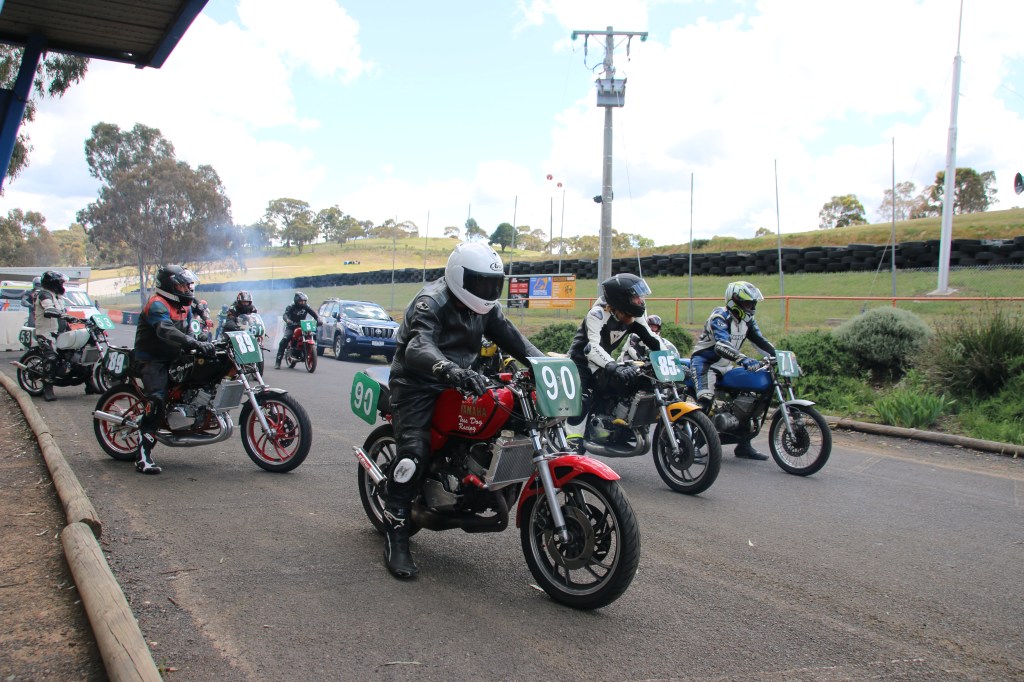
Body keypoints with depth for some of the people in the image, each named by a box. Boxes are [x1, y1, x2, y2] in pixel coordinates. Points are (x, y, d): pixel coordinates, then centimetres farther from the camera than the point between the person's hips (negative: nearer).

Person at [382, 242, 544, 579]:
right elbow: (418, 348, -39)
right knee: (413, 455, -21)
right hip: (417, 384, -7)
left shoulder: (485, 308, 5)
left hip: (458, 383, 8)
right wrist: (453, 372, -58)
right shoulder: (430, 303, -21)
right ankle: (395, 538, -14)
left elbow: (510, 336, -1)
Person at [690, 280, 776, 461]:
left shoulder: (747, 320, 5)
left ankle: (744, 446, 10)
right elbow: (722, 345, -37)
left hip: (725, 366, 8)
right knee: (706, 400, -27)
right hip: (704, 363, -8)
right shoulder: (720, 317, -21)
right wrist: (744, 360, -50)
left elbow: (760, 341, 4)